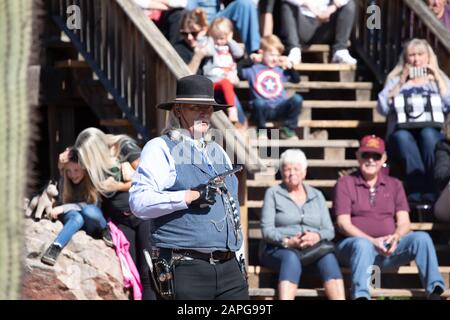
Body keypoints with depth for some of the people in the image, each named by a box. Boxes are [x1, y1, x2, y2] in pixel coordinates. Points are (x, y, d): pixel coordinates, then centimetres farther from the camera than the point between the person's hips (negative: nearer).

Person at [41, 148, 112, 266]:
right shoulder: (64, 181, -4)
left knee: (88, 211, -38)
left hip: (93, 223, -2)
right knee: (77, 218, -36)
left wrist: (63, 208, -26)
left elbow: (91, 204, -20)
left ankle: (106, 230, -11)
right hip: (71, 217, 2)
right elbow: (61, 203, 1)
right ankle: (55, 248, -52)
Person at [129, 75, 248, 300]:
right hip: (186, 270, -6)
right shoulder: (160, 149, 1)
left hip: (229, 267, 7)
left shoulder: (218, 152, 23)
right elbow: (139, 202, -13)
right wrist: (190, 196, -20)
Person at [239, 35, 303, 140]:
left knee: (297, 98, -22)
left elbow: (296, 80, 27)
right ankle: (261, 130, -10)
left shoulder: (280, 70, 20)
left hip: (280, 110, 3)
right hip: (262, 109, -3)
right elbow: (238, 72, -8)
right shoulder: (254, 69, 6)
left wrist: (290, 67, 13)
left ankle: (288, 130, -8)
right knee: (259, 102, -39)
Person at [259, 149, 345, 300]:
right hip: (279, 249, -3)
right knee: (291, 258, -38)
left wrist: (317, 237, -13)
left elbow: (329, 230, 11)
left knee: (328, 257, -32)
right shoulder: (273, 194, 12)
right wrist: (288, 242, -18)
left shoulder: (317, 196, 20)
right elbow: (267, 231, 1)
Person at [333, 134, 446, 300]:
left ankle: (435, 292, -35)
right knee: (362, 245, -39)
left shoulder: (394, 185, 20)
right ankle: (360, 296, -57)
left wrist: (396, 237, -16)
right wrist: (373, 241, -18)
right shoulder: (345, 184, 8)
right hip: (355, 242, -3)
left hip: (389, 248, 3)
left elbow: (404, 222, 10)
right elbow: (343, 223, -2)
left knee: (422, 238, -22)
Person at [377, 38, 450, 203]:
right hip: (401, 138, 0)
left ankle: (431, 193, -45)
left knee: (428, 133, -36)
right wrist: (401, 83, 2)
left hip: (432, 135, 0)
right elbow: (383, 108, 5)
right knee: (402, 136, -36)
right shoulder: (395, 80, 24)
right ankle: (418, 189, -47)